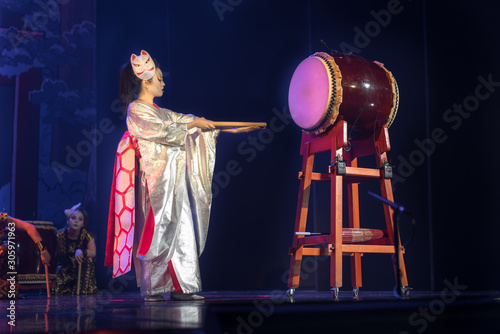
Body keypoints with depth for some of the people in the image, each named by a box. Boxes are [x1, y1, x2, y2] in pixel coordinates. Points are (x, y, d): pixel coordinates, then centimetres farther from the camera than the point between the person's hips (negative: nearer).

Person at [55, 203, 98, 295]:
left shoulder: (86, 235, -14)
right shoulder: (60, 235, -13)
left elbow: (93, 253, -23)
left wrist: (81, 252, -39)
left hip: (81, 267, 1)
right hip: (64, 268, -1)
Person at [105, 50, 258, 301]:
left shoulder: (159, 111, 21)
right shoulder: (136, 110, -4)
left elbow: (183, 120, 18)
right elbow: (163, 132, -15)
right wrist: (193, 124, -10)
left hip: (176, 179, 9)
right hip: (157, 179, -9)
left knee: (182, 229, 4)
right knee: (158, 231, -8)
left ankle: (180, 287, 7)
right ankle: (152, 289, -3)